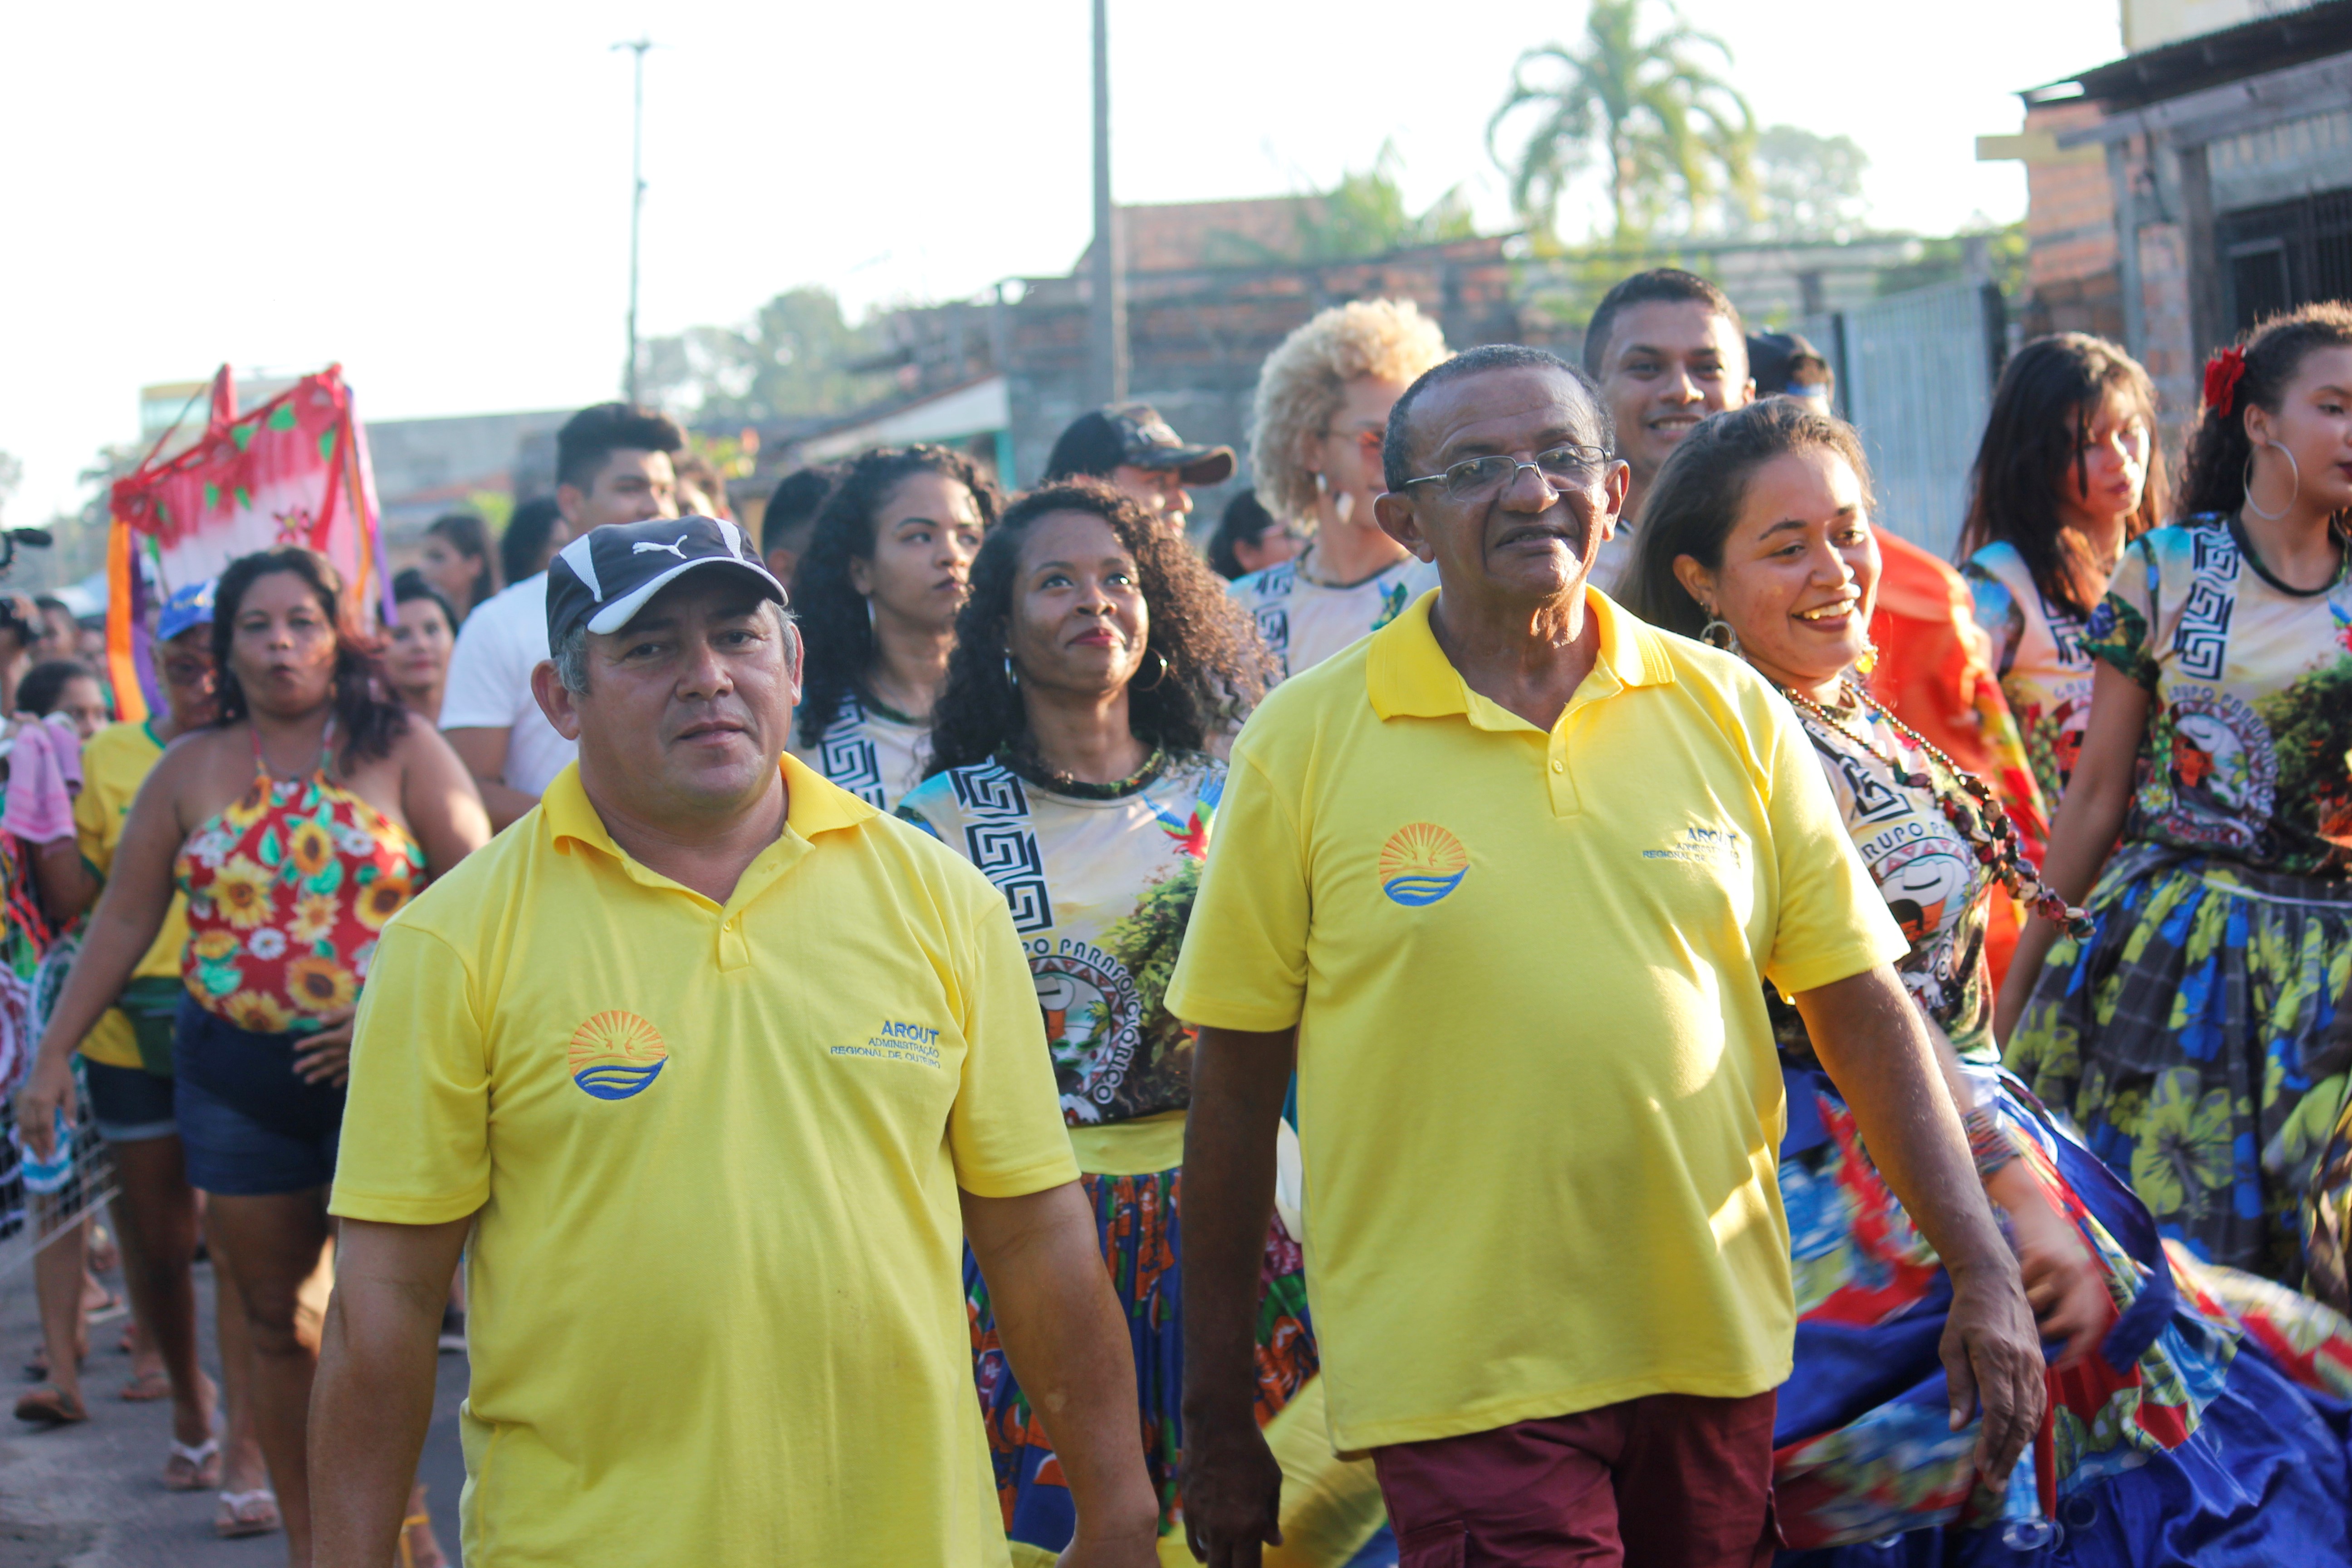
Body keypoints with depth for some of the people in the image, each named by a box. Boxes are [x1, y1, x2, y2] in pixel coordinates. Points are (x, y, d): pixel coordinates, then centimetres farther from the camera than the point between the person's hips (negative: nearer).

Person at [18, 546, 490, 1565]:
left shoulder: (401, 751, 1)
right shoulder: (191, 770, 8)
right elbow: (123, 920, 10)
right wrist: (55, 1053, 6)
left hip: (378, 1064, -3)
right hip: (236, 1082, 3)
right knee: (273, 1318, 8)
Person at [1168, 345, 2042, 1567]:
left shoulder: (1727, 710, 4)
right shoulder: (1303, 744, -3)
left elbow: (1863, 1010, 7)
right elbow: (1236, 1088, 0)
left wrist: (1982, 1272, -1)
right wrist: (1215, 1419, 2)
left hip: (1714, 1355, 3)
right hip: (1461, 1376, -3)